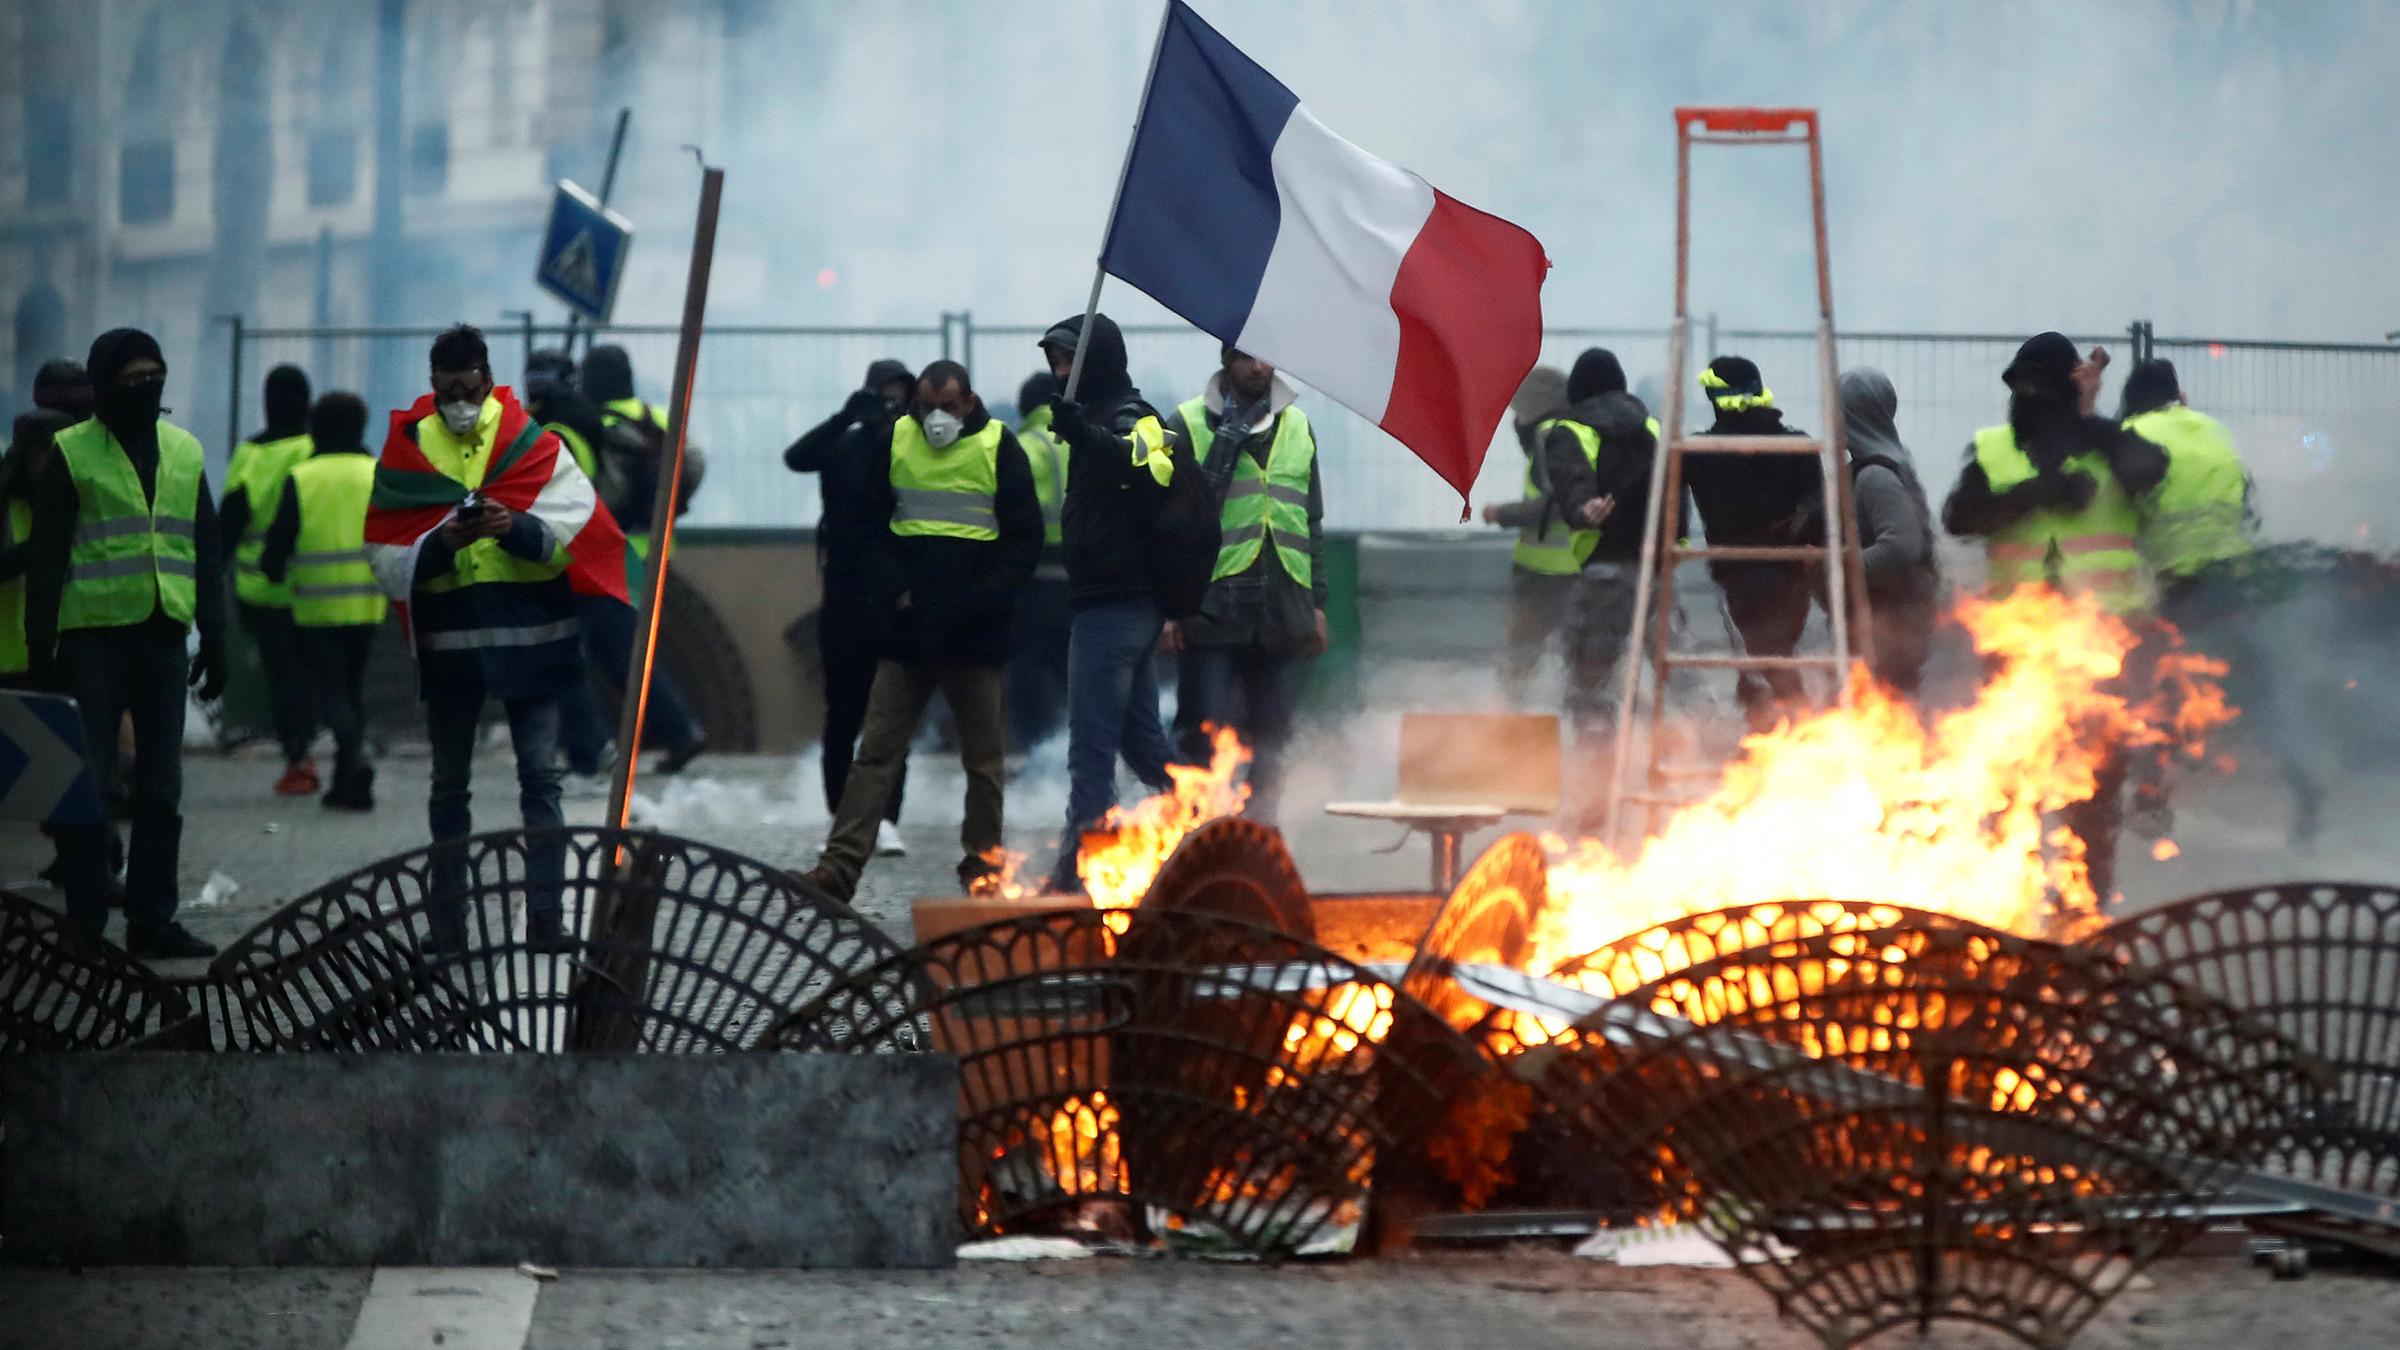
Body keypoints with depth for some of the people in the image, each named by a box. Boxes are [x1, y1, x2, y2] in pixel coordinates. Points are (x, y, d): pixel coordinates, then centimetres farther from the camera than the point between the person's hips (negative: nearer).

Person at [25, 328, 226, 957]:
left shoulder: (184, 451, 13)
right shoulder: (73, 453, -1)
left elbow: (205, 552, 16)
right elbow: (46, 557, -1)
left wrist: (213, 639, 10)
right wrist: (41, 646, -6)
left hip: (163, 638, 4)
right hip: (93, 638, -4)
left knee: (161, 787, 5)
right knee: (88, 783, -1)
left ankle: (151, 919, 10)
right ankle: (85, 923, 4)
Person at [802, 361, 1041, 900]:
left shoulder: (998, 448, -3)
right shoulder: (896, 442, 5)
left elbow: (1025, 538, -2)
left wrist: (983, 602, -12)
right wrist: (894, 589, -5)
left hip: (976, 633, -2)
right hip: (908, 631, 2)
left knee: (982, 756, 8)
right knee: (877, 749, -2)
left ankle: (983, 862, 18)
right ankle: (841, 865, -7)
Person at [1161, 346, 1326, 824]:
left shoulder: (1296, 427, 16)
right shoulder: (1188, 425, 0)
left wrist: (1317, 602, 14)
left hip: (1283, 616, 5)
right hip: (1214, 611, -5)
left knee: (1272, 740, 7)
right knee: (1203, 736, -8)